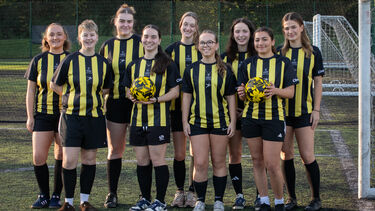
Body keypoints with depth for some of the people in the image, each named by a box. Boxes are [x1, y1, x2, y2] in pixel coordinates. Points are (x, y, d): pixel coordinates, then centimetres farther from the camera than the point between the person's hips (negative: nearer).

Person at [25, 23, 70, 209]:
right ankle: (43, 195, 12)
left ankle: (56, 196, 17)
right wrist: (30, 117, 3)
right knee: (38, 157, -5)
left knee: (62, 156, 3)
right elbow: (30, 91, 8)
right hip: (43, 115, 1)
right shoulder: (38, 61, 6)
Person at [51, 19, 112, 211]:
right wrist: (74, 96, 4)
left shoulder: (103, 63, 6)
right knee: (69, 160, -7)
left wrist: (91, 95, 5)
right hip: (71, 115, -2)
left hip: (94, 116, 2)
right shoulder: (70, 60, -1)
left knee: (89, 159, 7)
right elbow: (55, 85, 8)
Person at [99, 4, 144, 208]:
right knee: (115, 149, 6)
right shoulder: (107, 46, 10)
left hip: (138, 101, -3)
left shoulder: (141, 43, 0)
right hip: (115, 102, 3)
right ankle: (112, 193, 14)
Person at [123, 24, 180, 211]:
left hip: (158, 118, -5)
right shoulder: (133, 66, 13)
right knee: (142, 161, 9)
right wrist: (132, 96, -5)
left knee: (157, 160, -5)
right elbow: (128, 89, 18)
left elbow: (175, 91, -2)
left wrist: (156, 99, -16)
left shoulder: (167, 64, 0)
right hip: (138, 119, 5)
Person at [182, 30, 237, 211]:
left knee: (219, 163, 5)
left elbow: (231, 97, 6)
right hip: (197, 121, 0)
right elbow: (186, 97, 8)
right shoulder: (191, 70, 6)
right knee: (200, 163, -3)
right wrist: (185, 121, 3)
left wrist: (232, 121, 1)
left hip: (220, 121, 0)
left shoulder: (225, 70, 4)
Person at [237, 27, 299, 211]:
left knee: (272, 165, -7)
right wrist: (242, 93, -13)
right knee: (257, 161, 7)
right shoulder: (248, 64, 8)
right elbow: (243, 95, 10)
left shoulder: (283, 63, 2)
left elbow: (290, 92, 1)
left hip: (274, 117, -3)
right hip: (251, 117, 3)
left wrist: (275, 90, -18)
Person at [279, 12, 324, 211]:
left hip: (304, 111, -2)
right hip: (282, 110, 2)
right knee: (286, 155, 5)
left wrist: (316, 109, -2)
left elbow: (317, 82, 3)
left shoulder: (313, 52, 1)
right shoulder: (279, 53, 5)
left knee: (307, 156, -3)